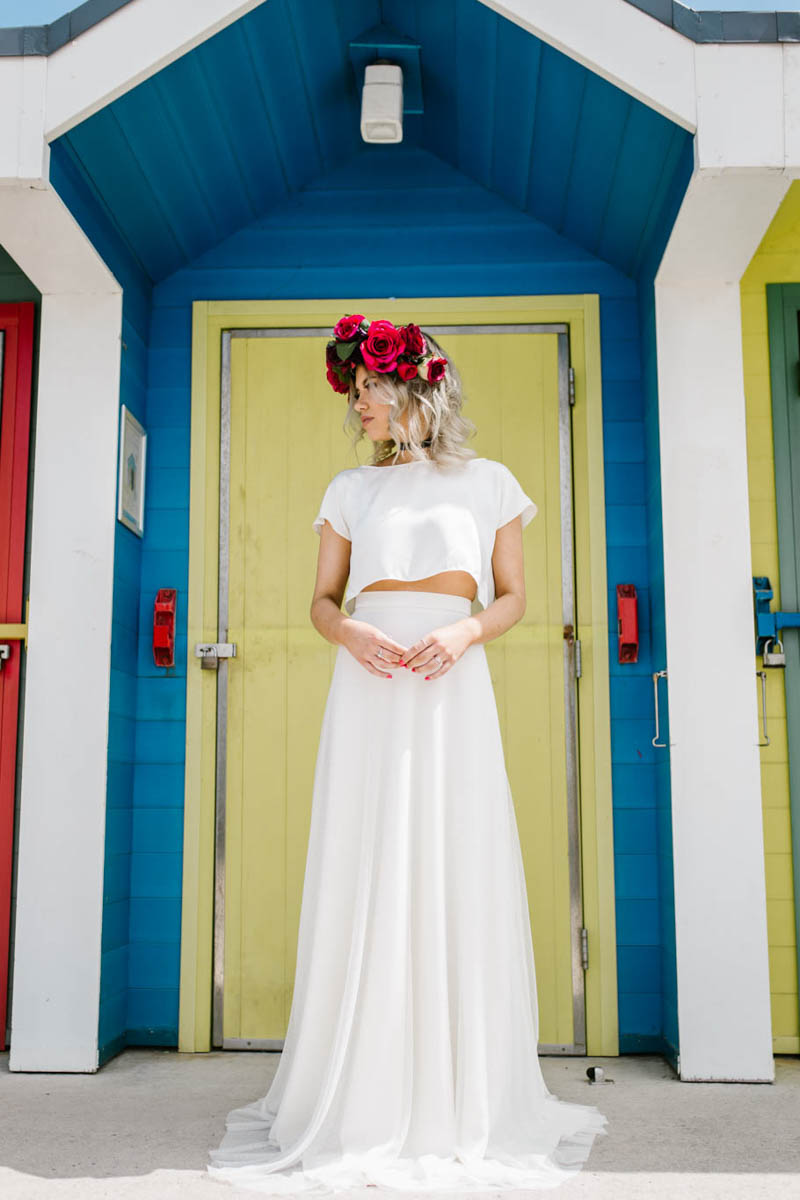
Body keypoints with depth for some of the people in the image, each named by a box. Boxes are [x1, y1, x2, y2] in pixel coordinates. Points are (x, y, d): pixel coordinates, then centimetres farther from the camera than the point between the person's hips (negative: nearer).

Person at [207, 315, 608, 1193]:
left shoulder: (486, 483, 11)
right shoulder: (352, 490, 14)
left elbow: (512, 597, 11)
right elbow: (322, 600, 13)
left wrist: (464, 633, -9)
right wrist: (350, 633, -9)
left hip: (453, 689, -1)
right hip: (368, 690, 1)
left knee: (458, 875, -2)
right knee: (364, 878, -2)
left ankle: (463, 1104, 10)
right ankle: (365, 1102, 9)